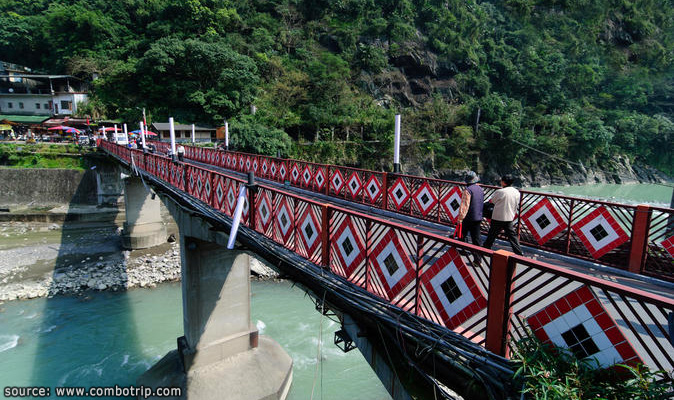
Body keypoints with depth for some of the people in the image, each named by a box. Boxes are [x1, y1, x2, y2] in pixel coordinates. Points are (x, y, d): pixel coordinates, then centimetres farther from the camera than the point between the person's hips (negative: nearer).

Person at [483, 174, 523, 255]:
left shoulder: (499, 192, -17)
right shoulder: (517, 192, 1)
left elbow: (492, 201, -1)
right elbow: (516, 206, 10)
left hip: (498, 218, -4)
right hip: (510, 218, 4)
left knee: (492, 235, 11)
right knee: (513, 236, 10)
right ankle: (518, 253, 10)